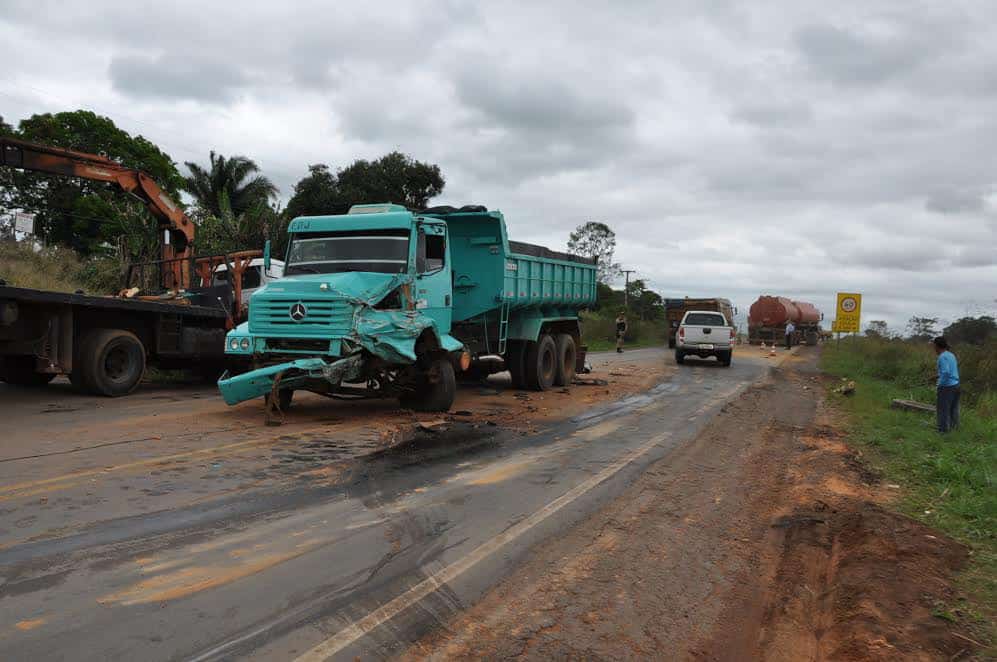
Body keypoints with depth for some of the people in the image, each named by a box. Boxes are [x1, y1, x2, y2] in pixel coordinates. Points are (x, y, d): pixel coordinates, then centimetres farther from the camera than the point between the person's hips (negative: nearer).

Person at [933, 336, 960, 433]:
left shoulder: (942, 357, -17)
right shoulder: (951, 355, 11)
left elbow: (946, 372, -26)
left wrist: (940, 384, -16)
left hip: (946, 387, -9)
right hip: (956, 385, 9)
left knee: (943, 409, 1)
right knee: (954, 409, 17)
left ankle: (943, 429, 6)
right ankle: (954, 427, 26)